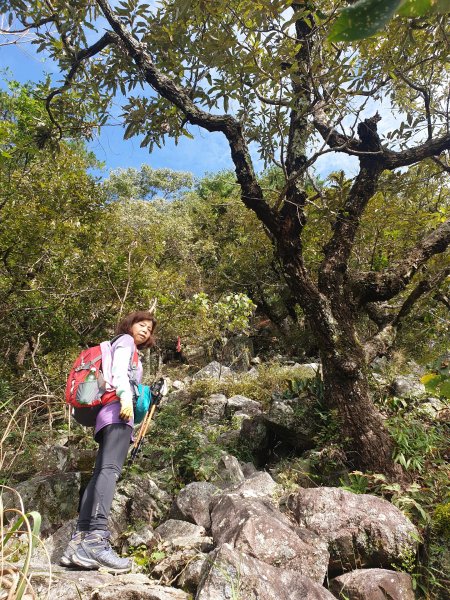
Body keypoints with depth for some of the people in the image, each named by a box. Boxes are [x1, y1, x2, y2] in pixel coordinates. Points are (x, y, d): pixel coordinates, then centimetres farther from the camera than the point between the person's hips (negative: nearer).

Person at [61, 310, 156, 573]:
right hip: (117, 411, -9)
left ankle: (79, 542, -5)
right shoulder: (125, 340, 9)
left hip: (113, 415, 9)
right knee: (110, 469, -23)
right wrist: (125, 397, -24)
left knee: (102, 473, -1)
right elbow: (119, 371, -9)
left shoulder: (132, 353, 34)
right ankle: (97, 537, -34)